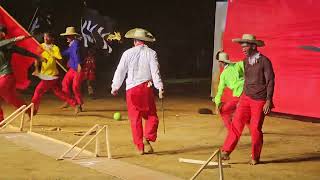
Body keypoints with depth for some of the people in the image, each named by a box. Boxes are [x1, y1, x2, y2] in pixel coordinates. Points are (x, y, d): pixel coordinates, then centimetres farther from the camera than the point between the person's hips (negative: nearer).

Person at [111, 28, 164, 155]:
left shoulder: (128, 53, 3)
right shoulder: (151, 53, 1)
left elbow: (120, 71, 6)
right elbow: (155, 71, -8)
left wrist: (115, 87, 16)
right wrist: (160, 88, -8)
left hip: (131, 89, 1)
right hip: (146, 87, -1)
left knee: (135, 119, 6)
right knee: (152, 116, 9)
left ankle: (140, 146, 7)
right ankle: (147, 138, -13)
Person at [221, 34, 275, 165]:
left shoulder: (264, 61, -10)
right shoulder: (246, 61, 9)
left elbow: (270, 82, -11)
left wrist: (268, 101, -15)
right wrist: (241, 98, 18)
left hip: (259, 100, -5)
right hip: (246, 98, 5)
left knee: (256, 129, -1)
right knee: (236, 123, -6)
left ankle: (255, 157, 15)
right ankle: (226, 152, -6)